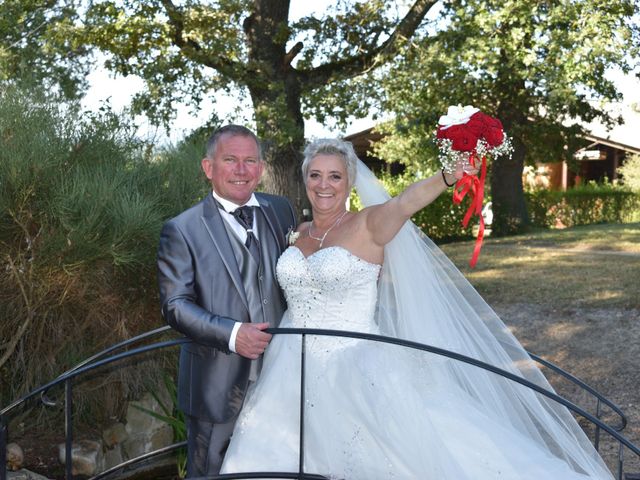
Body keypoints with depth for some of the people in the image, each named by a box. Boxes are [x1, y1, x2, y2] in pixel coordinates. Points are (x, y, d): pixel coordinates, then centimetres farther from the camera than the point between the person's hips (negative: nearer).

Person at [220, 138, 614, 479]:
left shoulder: (368, 226, -8)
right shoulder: (299, 234, 10)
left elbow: (402, 204, -30)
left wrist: (448, 176, -49)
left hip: (356, 372, -6)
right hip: (296, 375, 6)